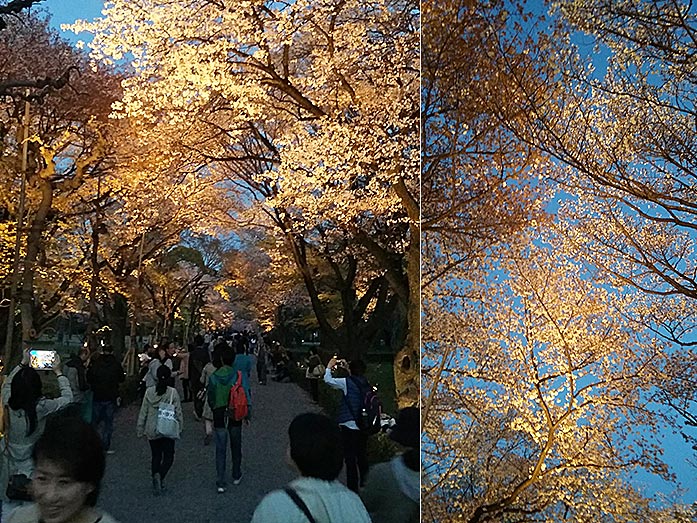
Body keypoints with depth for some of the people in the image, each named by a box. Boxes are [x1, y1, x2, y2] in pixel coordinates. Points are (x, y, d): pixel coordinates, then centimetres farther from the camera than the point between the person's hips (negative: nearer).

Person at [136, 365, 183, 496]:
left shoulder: (149, 392, -3)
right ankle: (160, 475, -17)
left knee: (155, 456, 16)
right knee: (169, 456, 8)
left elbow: (143, 412, 3)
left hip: (151, 430, 3)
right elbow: (178, 412, -7)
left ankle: (156, 485, 13)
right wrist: (180, 427, 4)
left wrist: (140, 429, 12)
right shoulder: (173, 392, -11)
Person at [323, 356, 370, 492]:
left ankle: (353, 488, 9)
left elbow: (328, 380, -8)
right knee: (362, 456, 19)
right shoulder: (366, 383, 4)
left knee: (350, 459, 3)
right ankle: (364, 482, 30)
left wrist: (329, 367, 7)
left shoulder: (347, 382, -13)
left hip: (349, 425, -6)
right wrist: (347, 366, 26)